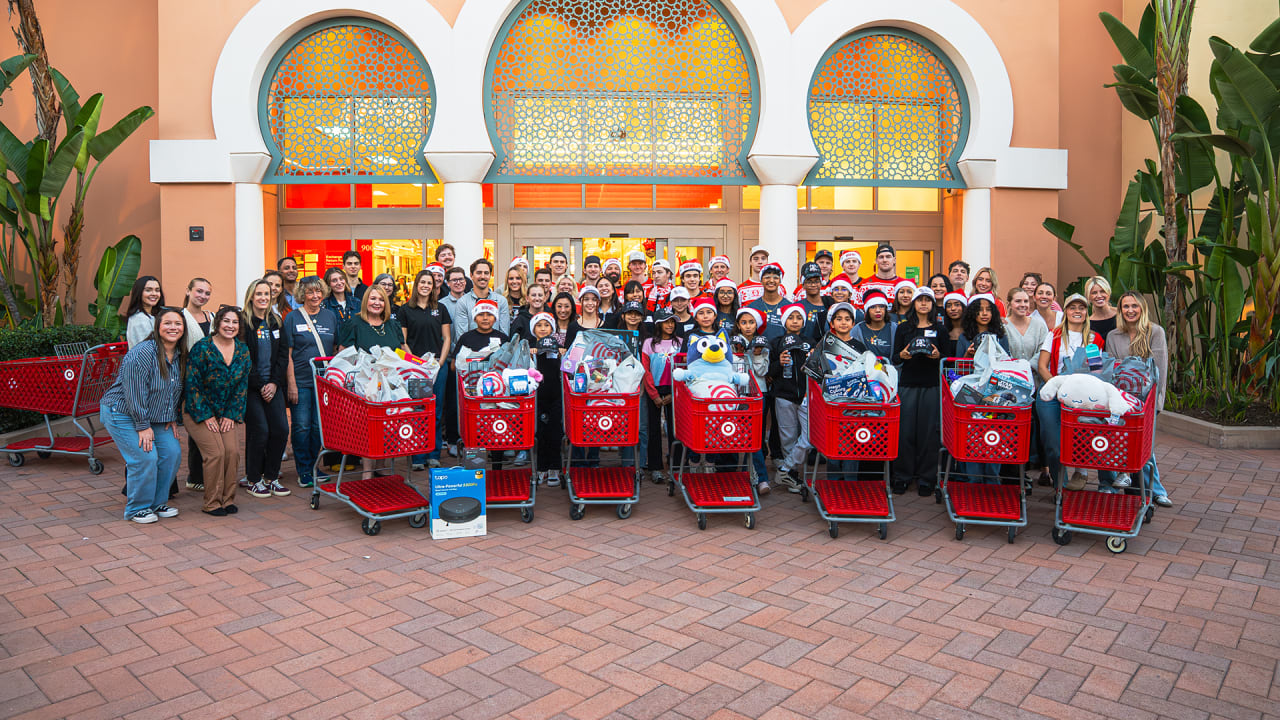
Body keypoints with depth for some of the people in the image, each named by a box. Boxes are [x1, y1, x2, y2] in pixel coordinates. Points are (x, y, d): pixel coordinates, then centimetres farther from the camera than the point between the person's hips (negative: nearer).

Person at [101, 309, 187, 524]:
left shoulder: (180, 356, 2)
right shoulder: (142, 353, -24)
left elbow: (177, 391, 13)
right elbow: (135, 393, -23)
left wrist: (172, 418, 6)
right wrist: (143, 426, -21)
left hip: (155, 416, 8)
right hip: (121, 413, -8)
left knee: (172, 452, 0)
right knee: (145, 457, -16)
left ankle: (157, 503, 17)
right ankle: (137, 508, 4)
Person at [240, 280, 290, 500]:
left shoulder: (275, 322, 11)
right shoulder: (243, 322, -4)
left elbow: (282, 355, 10)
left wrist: (275, 382, -2)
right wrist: (259, 386, -10)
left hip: (272, 385, 5)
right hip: (251, 387, -5)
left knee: (281, 429, -3)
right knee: (260, 430, -10)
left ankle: (271, 477, 12)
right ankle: (253, 480, 7)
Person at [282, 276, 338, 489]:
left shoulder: (330, 316, 9)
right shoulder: (293, 317, -1)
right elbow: (287, 353, -3)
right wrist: (291, 383, -10)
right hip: (300, 381, -3)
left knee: (319, 426, 7)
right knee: (301, 427, -1)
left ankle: (314, 467, 20)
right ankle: (304, 471, 10)